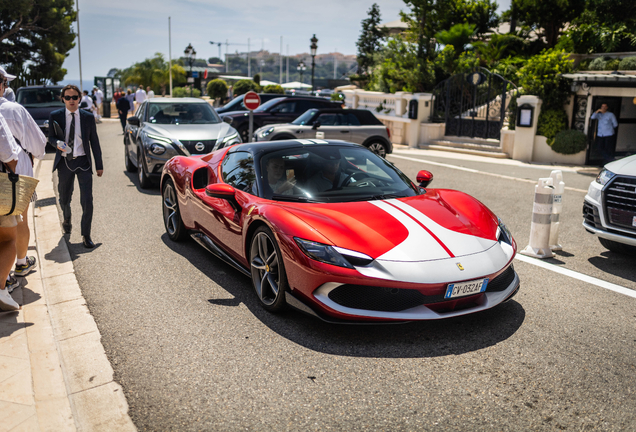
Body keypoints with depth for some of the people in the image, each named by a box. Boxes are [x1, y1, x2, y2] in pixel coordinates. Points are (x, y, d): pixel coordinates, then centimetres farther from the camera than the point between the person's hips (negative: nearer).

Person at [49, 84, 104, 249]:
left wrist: (99, 165, 4)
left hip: (83, 162, -1)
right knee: (64, 199, 14)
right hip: (64, 162, 1)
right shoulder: (55, 116, 1)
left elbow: (94, 142, 4)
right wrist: (57, 143, -17)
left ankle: (86, 235, 3)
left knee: (87, 200, -8)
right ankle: (67, 220, 48)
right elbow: (51, 137, 8)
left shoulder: (88, 117, 0)